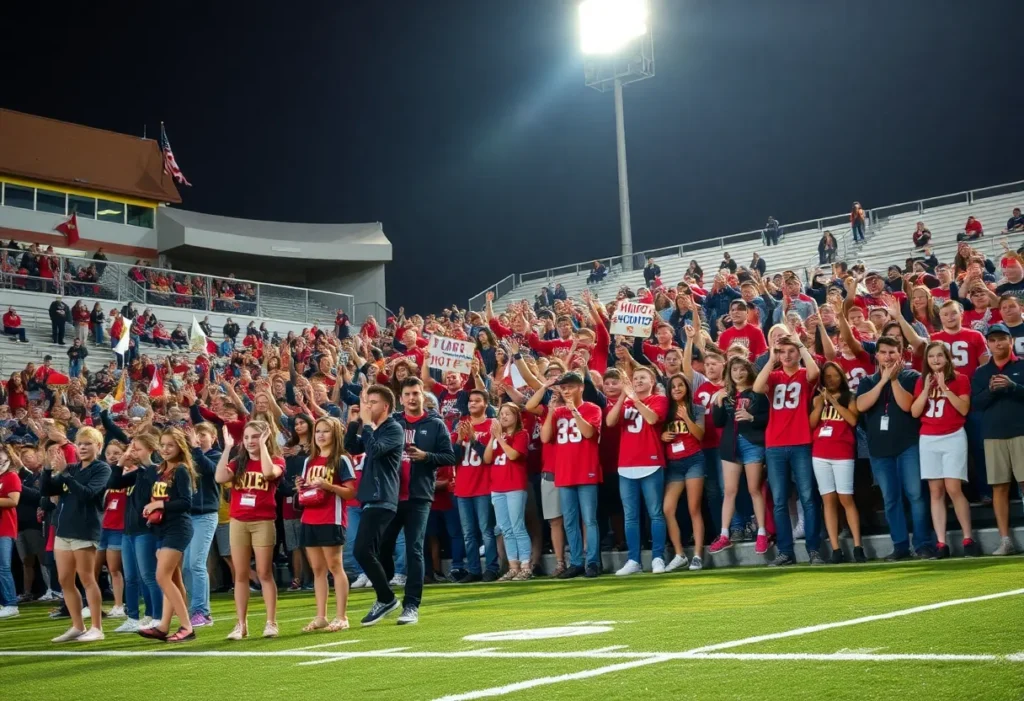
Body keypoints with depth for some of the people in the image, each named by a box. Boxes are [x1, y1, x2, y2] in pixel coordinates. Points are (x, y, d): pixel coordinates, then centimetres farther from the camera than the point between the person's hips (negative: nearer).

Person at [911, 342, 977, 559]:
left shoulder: (960, 379, 2)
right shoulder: (921, 381, 10)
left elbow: (964, 409, -9)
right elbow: (914, 412, 1)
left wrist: (945, 388, -13)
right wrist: (927, 389, -8)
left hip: (953, 437, -3)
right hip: (928, 440, 3)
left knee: (953, 489, -12)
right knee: (935, 491, -1)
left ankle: (968, 539, -2)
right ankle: (941, 544, -2)